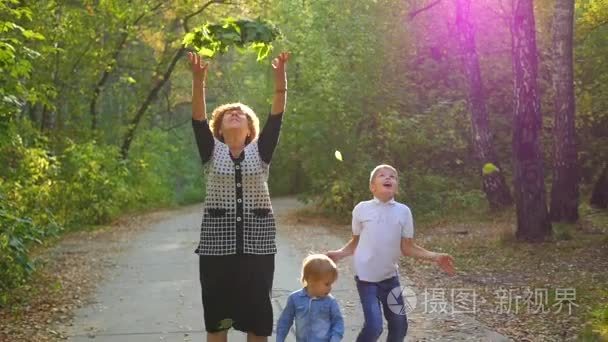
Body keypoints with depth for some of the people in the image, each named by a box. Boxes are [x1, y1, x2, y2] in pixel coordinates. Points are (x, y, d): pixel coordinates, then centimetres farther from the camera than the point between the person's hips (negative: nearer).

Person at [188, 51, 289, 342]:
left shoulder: (260, 151, 6)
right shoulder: (212, 151, 6)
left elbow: (276, 117, -6)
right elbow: (198, 119, -9)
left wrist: (280, 77, -20)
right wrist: (199, 80, -24)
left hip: (257, 241, 0)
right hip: (218, 240, 0)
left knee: (257, 313, 7)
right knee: (216, 312, 6)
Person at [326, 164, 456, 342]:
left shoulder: (403, 211, -2)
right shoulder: (362, 209, -6)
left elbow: (407, 247, 0)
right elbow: (355, 243, 4)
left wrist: (435, 257, -9)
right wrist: (339, 253, -12)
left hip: (390, 277, 4)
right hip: (366, 277, -3)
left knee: (399, 326, 9)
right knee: (373, 326, -13)